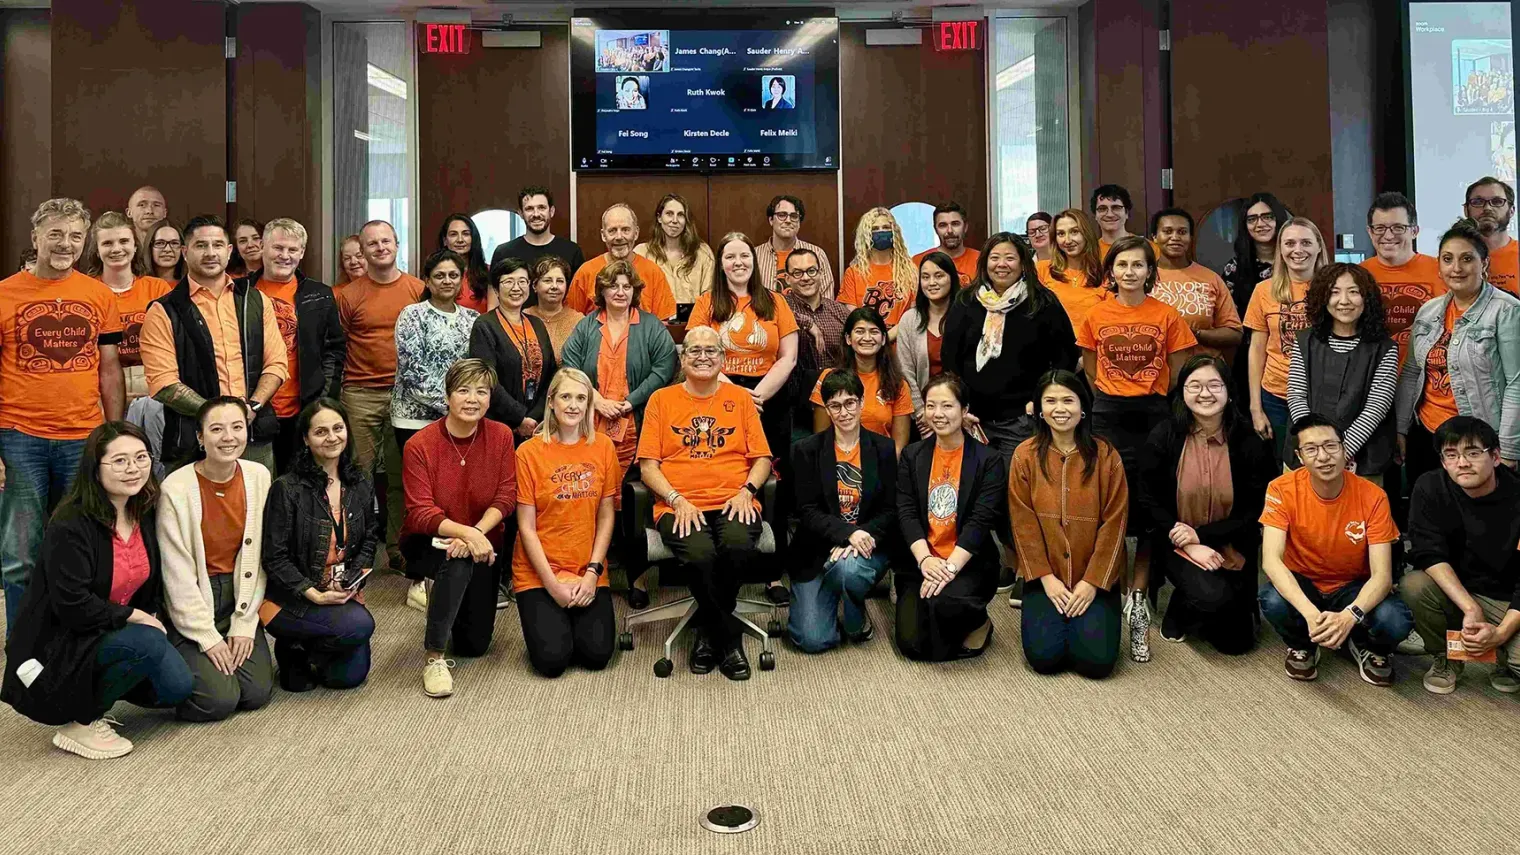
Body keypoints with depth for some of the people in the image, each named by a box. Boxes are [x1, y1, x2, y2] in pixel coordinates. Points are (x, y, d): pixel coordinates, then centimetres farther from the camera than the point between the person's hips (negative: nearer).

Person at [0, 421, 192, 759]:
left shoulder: (145, 515, 2)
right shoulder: (71, 525, -21)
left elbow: (153, 583, 13)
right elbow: (72, 605, -25)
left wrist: (152, 617, -4)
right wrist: (133, 617, -18)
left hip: (116, 633, 8)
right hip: (58, 644, -7)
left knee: (177, 687, -10)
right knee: (148, 643, -32)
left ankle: (101, 683, 14)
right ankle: (79, 722, -13)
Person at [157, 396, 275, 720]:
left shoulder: (259, 477, -4)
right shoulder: (177, 489, -16)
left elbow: (258, 557, -1)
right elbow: (177, 574, -13)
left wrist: (244, 625, -5)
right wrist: (208, 638, -13)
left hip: (239, 599, 4)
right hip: (190, 605, -4)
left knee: (257, 693, -8)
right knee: (219, 699, -15)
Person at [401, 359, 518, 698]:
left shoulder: (501, 436, -8)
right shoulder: (420, 445, -16)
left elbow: (505, 496, -11)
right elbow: (420, 512, -21)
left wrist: (476, 534, -29)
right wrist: (466, 532, -37)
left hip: (482, 545, 3)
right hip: (428, 542, -3)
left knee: (475, 644, 4)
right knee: (457, 562, -39)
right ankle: (435, 657, -23)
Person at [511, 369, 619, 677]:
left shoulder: (603, 447, 1)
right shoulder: (529, 452, -8)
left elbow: (606, 516, 3)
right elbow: (526, 527, -7)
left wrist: (592, 573, -7)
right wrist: (553, 584, -12)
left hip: (588, 574, 2)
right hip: (539, 573, -2)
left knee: (597, 654, -13)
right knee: (553, 658, -16)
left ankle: (575, 619, 20)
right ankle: (546, 621, 18)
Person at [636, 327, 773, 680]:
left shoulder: (740, 398, 17)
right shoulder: (662, 399, 13)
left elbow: (762, 459, 14)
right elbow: (648, 466, 7)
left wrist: (746, 491, -5)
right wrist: (677, 500, -8)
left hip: (733, 503, 1)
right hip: (680, 507, -1)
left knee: (739, 545, -33)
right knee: (700, 553, -34)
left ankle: (708, 632, -7)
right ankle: (729, 639, -8)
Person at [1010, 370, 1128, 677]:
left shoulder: (1105, 455, -4)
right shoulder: (1025, 455, -3)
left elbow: (1114, 522, -5)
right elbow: (1023, 522, -3)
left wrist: (1092, 582, -11)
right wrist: (1045, 577, -9)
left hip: (1094, 578, 0)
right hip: (1046, 577, 0)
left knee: (1097, 660, -15)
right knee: (1044, 656, -16)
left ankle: (1087, 622, 19)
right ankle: (1047, 618, 18)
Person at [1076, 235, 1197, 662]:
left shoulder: (1167, 316, 1)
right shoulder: (1096, 316, 5)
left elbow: (1177, 374, 5)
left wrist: (1152, 407, 2)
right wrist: (1111, 406, 10)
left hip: (1154, 415, -1)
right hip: (1108, 416, 1)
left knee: (1149, 509, 1)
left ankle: (1138, 595, 11)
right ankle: (1118, 591, 10)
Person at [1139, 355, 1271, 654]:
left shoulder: (1249, 442, -9)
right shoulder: (1163, 437, -11)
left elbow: (1257, 509, -6)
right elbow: (1147, 500, -8)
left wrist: (1202, 534, -16)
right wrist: (1188, 546, -17)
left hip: (1231, 548, 2)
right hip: (1178, 544, -2)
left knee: (1236, 641, 0)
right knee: (1213, 596, -29)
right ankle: (1180, 610, 7)